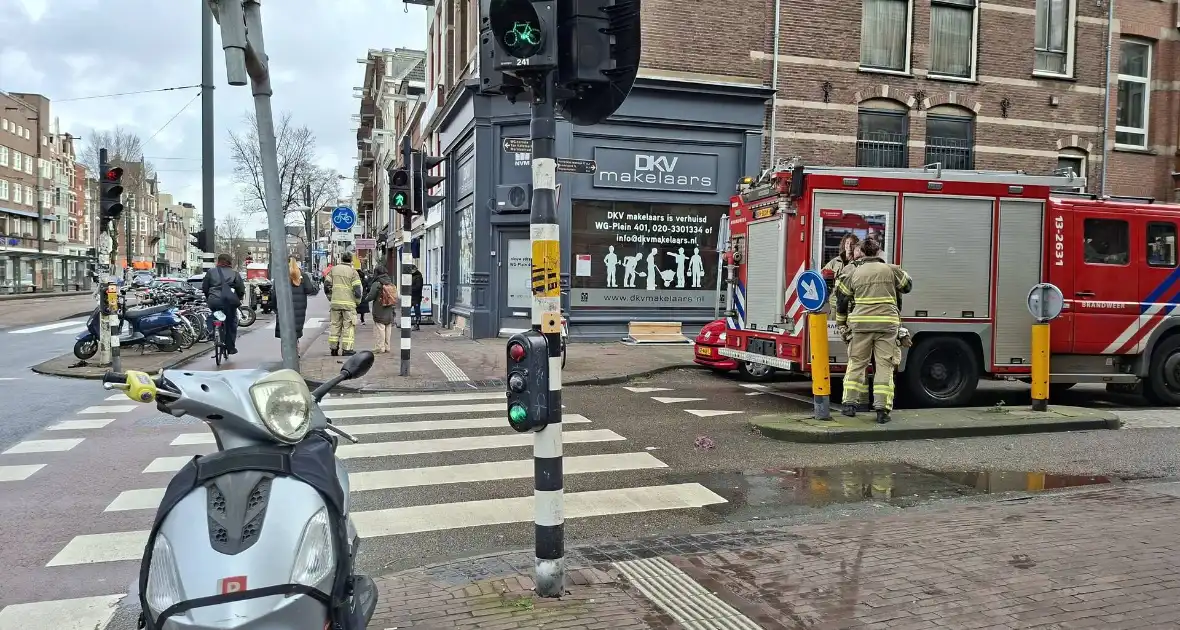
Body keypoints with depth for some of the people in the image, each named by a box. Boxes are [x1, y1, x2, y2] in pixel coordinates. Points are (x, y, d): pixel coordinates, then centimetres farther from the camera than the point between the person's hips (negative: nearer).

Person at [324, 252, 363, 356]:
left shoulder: (333, 269, 7)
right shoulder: (353, 272, -5)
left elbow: (326, 285, 6)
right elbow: (357, 289, -10)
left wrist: (330, 297, 18)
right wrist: (357, 301, 4)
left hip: (335, 302, 4)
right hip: (349, 303, -4)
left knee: (334, 325, 11)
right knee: (348, 326, 2)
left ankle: (333, 348, 15)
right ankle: (347, 349, 0)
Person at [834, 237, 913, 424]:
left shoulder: (854, 273, 7)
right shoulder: (891, 270, 4)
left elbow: (842, 299, 11)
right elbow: (908, 286, 19)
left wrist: (841, 323, 24)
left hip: (860, 324, 1)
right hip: (887, 324, -1)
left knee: (856, 363, 12)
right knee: (884, 366, 2)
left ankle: (850, 403, 11)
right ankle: (882, 409, 0)